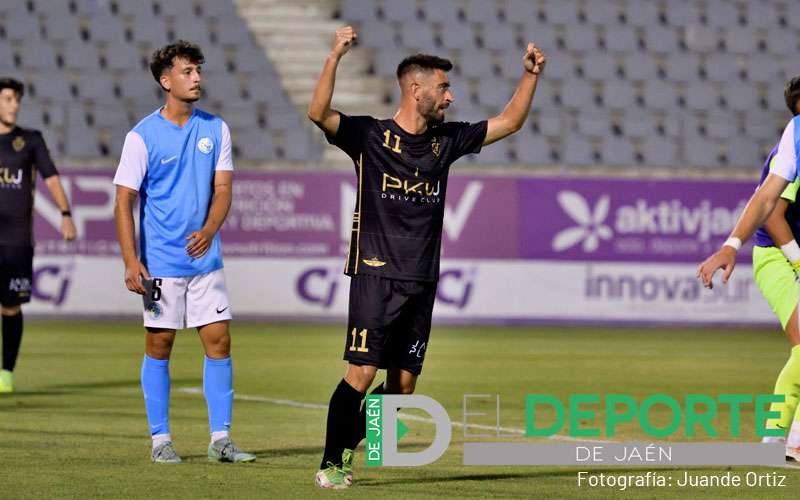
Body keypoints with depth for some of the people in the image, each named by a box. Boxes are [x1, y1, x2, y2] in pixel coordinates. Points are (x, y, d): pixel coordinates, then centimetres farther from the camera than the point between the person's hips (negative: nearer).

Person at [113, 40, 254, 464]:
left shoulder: (215, 129, 5)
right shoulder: (142, 136, -6)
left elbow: (222, 189, 4)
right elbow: (124, 201, -6)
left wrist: (209, 230, -16)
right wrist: (131, 261, -15)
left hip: (205, 258, 4)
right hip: (160, 264, -3)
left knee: (218, 341, 0)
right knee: (159, 346, 2)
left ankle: (220, 438, 5)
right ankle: (160, 440, 10)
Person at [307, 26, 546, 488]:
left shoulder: (446, 139, 12)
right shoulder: (370, 135, -4)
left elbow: (508, 122, 20)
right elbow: (319, 113, -20)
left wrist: (530, 76, 8)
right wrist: (335, 59, -31)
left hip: (422, 281, 6)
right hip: (376, 275, -6)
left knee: (404, 384, 5)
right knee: (362, 372, -14)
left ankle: (347, 445, 25)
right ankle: (330, 465, -5)